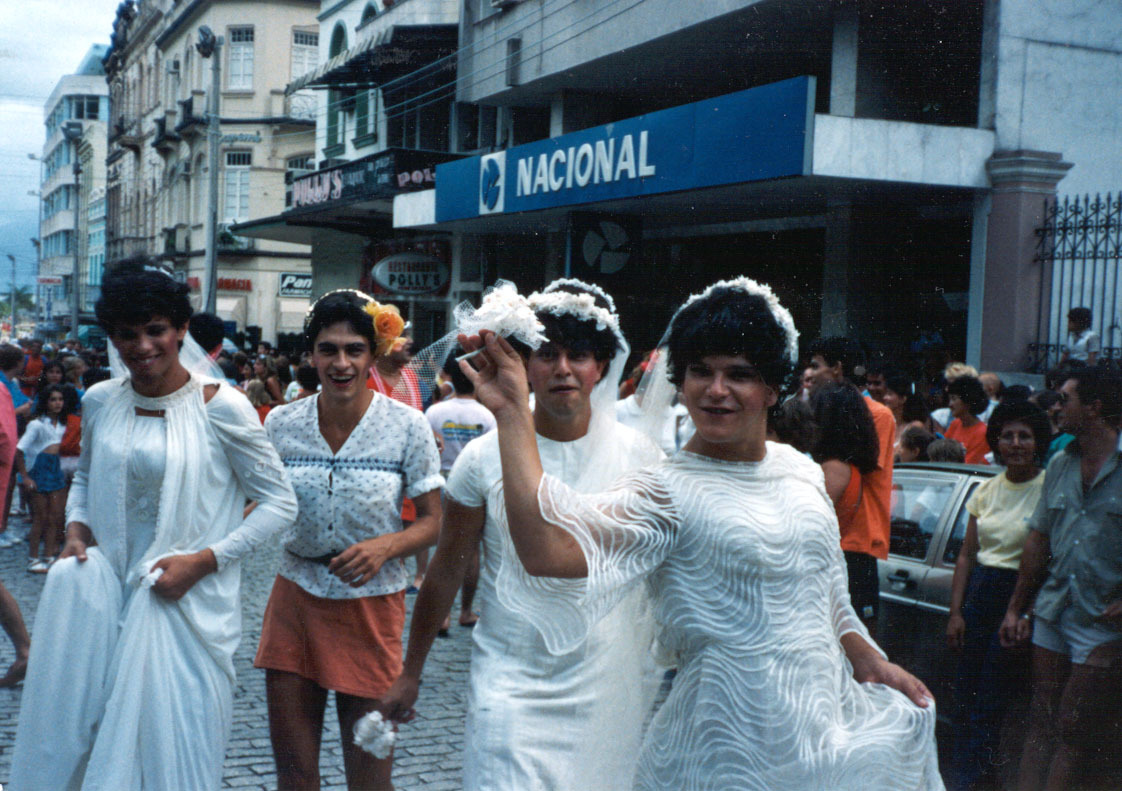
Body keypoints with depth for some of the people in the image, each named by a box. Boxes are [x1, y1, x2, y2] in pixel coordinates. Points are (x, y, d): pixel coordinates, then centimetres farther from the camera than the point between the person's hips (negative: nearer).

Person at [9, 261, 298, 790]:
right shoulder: (101, 401, 3)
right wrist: (76, 528, 2)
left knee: (172, 747, 2)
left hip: (189, 599, -4)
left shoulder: (220, 407, -11)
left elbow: (280, 503, -8)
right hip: (110, 589, 4)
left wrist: (204, 560, -16)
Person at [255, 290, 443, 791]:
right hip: (295, 599, 2)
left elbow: (433, 521, -3)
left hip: (370, 605, -2)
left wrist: (385, 547, -21)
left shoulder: (407, 427, -8)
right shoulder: (281, 424, -2)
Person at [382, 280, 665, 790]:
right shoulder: (485, 457, -4)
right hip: (510, 686, -1)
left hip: (611, 688, 1)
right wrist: (410, 672, 10)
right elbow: (445, 573, 5)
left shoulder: (639, 455, -1)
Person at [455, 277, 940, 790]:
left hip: (828, 719, 6)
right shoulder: (664, 492, -15)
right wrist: (512, 415, -34)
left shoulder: (800, 471, 6)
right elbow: (551, 553, -33)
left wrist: (869, 661, 20)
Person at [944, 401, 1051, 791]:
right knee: (965, 695, 8)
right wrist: (955, 611, 7)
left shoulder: (1050, 489, -8)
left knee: (989, 702, -2)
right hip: (979, 596, 5)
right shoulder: (987, 490, 10)